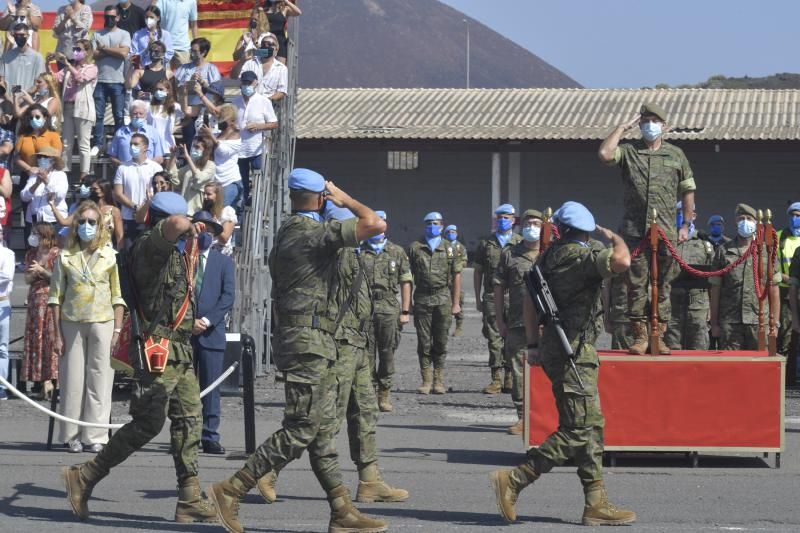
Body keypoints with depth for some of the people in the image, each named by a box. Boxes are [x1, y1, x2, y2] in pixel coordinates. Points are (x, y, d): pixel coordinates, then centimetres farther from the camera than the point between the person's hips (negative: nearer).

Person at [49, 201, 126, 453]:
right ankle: (73, 436, 7)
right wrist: (58, 332, -1)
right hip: (71, 324, 1)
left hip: (102, 322, 0)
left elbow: (118, 297, 7)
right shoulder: (65, 257, 7)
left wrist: (117, 330, -1)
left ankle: (95, 437, 2)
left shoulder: (109, 256, 6)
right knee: (72, 381, 0)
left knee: (100, 382, -2)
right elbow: (56, 296, 6)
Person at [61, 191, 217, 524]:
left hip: (181, 351, 10)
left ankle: (190, 500, 7)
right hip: (159, 349, -10)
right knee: (148, 423, -9)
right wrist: (189, 225, -10)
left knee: (189, 420, 6)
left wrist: (192, 238, 29)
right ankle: (84, 477, -1)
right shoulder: (150, 245, -12)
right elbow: (176, 224, -32)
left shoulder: (174, 251, 19)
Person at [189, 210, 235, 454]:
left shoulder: (224, 262, 10)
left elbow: (228, 297, 1)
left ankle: (210, 437, 0)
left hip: (212, 333, 0)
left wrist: (207, 320, -10)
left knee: (211, 387, -1)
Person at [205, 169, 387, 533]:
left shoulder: (285, 233, 15)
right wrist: (346, 200, -5)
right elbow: (375, 224, -23)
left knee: (322, 426, 9)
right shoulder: (315, 232, -14)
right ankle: (229, 492, -11)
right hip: (310, 340, -10)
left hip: (293, 335, 10)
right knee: (301, 429, -10)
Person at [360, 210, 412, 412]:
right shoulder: (358, 252, 9)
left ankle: (384, 395, 9)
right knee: (367, 352, -3)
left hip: (389, 307, 0)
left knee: (387, 352, 1)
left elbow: (405, 282, 7)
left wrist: (405, 311, 0)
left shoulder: (397, 252, 9)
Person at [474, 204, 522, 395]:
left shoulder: (520, 243, 8)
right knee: (494, 337, -3)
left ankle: (510, 378, 7)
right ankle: (497, 379, -3)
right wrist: (478, 298, 9)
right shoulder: (485, 243, 12)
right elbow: (478, 271, 14)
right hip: (492, 297, 1)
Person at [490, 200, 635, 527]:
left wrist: (533, 345, 23)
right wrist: (612, 236, -12)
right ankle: (513, 482, -10)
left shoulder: (549, 257, 12)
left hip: (554, 347, 10)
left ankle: (596, 503, 10)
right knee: (577, 430, -9)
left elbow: (530, 301, 18)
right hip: (574, 353, -10)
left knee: (592, 426, 10)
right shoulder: (584, 256, -15)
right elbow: (622, 261, -33)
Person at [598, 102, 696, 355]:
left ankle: (658, 337, 8)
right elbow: (605, 154, -14)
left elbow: (687, 190, 17)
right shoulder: (628, 151, 6)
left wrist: (686, 225, 11)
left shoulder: (675, 154, 11)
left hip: (665, 231, 1)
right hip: (634, 230, -1)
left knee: (662, 285, 3)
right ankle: (640, 336, 4)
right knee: (636, 284, -1)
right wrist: (623, 127, -4)